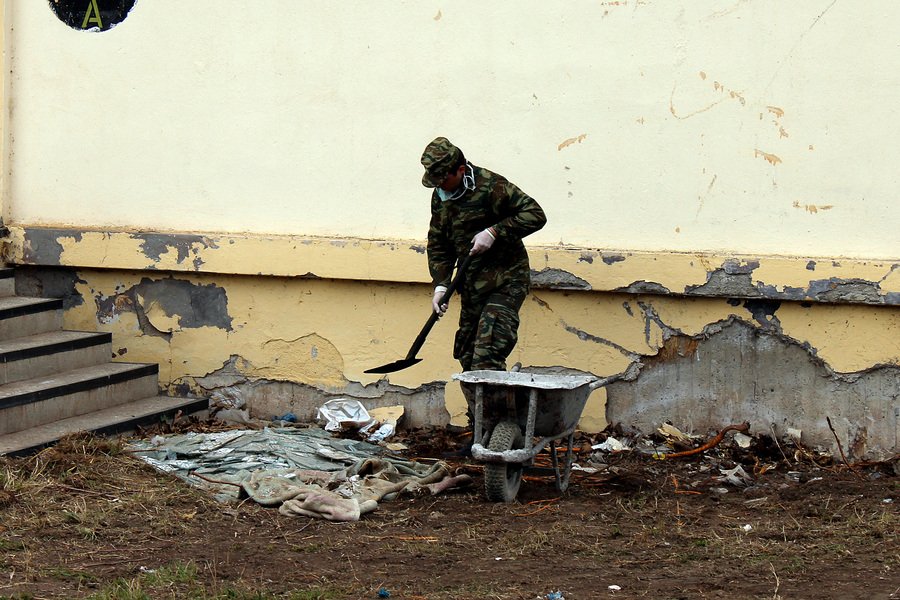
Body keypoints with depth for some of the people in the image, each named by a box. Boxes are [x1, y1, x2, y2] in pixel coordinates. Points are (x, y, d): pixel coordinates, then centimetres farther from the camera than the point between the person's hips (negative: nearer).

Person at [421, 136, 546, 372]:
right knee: (467, 357, 7)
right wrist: (440, 285, 3)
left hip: (505, 282, -8)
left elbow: (535, 215, -19)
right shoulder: (440, 196, 8)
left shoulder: (490, 186, -16)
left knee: (487, 358, -19)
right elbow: (438, 246, 16)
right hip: (471, 286, 8)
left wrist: (494, 232, -24)